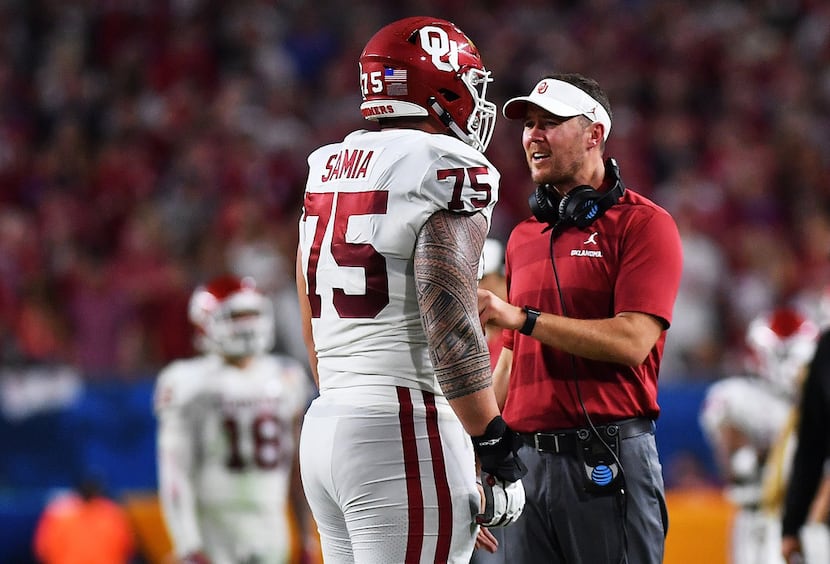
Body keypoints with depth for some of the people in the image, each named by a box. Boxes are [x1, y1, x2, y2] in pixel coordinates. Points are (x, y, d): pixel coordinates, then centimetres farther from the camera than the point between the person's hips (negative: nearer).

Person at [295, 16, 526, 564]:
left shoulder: (328, 170, 15)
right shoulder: (448, 170, -9)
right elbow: (450, 326, -18)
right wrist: (499, 454, -14)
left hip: (325, 424, 8)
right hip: (404, 435, -8)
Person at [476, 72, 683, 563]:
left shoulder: (643, 225, -3)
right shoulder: (524, 237, 19)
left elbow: (632, 341, -15)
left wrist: (520, 317, -17)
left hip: (607, 461, -6)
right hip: (528, 462, 6)